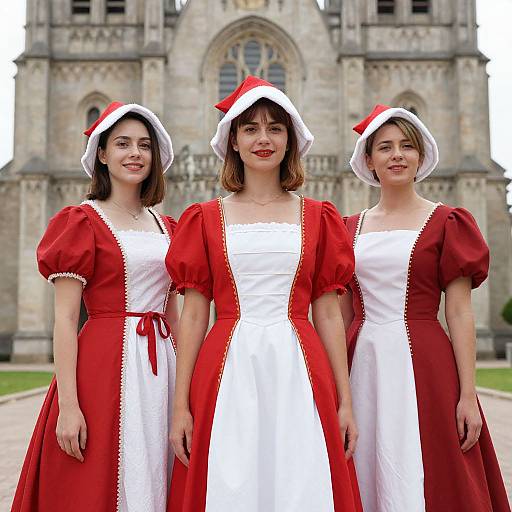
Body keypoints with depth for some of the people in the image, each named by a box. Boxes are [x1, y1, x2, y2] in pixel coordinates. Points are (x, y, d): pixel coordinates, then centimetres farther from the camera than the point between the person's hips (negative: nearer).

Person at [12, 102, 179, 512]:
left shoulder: (166, 227, 14)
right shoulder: (82, 222, -4)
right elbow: (65, 318, -9)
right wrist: (68, 405, -16)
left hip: (162, 366, 6)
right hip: (105, 366, -5)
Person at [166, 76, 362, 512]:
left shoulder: (317, 217, 10)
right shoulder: (205, 218, 8)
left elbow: (328, 315, 9)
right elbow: (193, 315, 5)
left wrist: (345, 402, 4)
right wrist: (181, 405, 0)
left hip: (298, 373, 1)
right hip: (228, 373, 0)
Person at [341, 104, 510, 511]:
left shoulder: (445, 222, 1)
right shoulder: (351, 228, 11)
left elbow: (460, 314, -3)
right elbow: (343, 315, 12)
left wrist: (468, 394, -9)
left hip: (422, 366, -3)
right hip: (363, 368, 3)